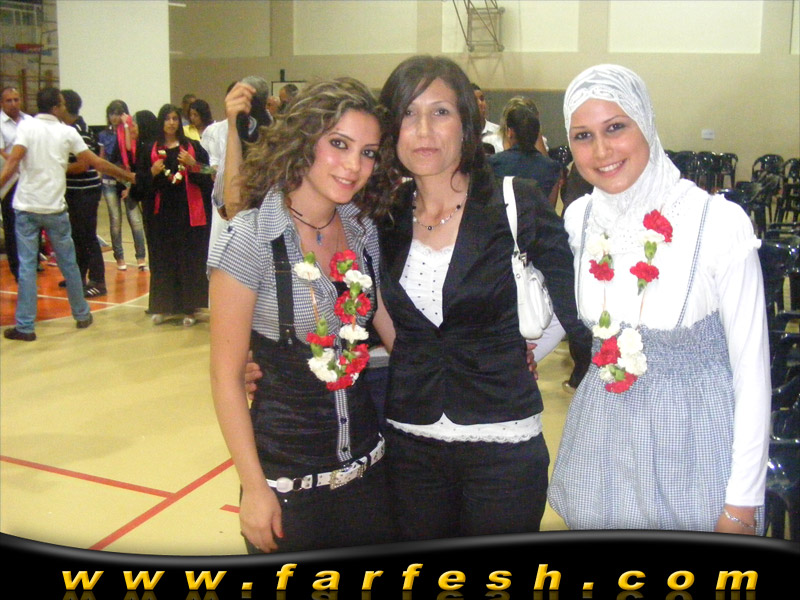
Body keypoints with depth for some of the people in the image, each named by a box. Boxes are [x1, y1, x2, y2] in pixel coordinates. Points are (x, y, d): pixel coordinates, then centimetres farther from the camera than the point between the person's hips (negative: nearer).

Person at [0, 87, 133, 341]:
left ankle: (25, 326, 2)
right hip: (55, 208, 1)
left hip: (26, 207, -1)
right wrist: (127, 175, 17)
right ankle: (82, 315, 25)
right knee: (68, 263, 13)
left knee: (27, 265, 2)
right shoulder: (67, 132, 2)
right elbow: (96, 162, 6)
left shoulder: (27, 126, -3)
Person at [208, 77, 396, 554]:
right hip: (287, 476, -5)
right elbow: (227, 375, -13)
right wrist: (254, 488, -13)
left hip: (368, 465, 5)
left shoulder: (363, 231, 1)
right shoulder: (251, 237, -16)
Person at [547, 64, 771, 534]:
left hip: (694, 437, -4)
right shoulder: (580, 218, -3)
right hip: (603, 431, 4)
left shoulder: (719, 223, -17)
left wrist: (742, 503, -11)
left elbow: (752, 369, -13)